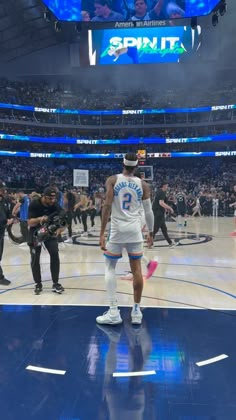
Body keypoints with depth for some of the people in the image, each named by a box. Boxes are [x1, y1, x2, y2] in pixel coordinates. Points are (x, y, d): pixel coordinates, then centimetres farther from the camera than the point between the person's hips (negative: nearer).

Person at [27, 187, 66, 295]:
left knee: (55, 255, -10)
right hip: (36, 233, -1)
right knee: (35, 258, -3)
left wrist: (59, 229, -42)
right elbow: (29, 223, -25)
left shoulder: (55, 205, -18)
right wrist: (39, 219, -45)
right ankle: (38, 284, 14)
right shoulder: (34, 205, -23)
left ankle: (55, 283, 1)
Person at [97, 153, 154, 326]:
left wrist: (102, 233, -9)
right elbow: (148, 211, 7)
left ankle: (114, 312, 7)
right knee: (136, 269, 10)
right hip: (135, 229, 2)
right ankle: (136, 311, 17)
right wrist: (151, 232, 20)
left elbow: (107, 206, -10)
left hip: (117, 228, -2)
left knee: (110, 267, 10)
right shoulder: (143, 185, 5)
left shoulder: (113, 180, -1)